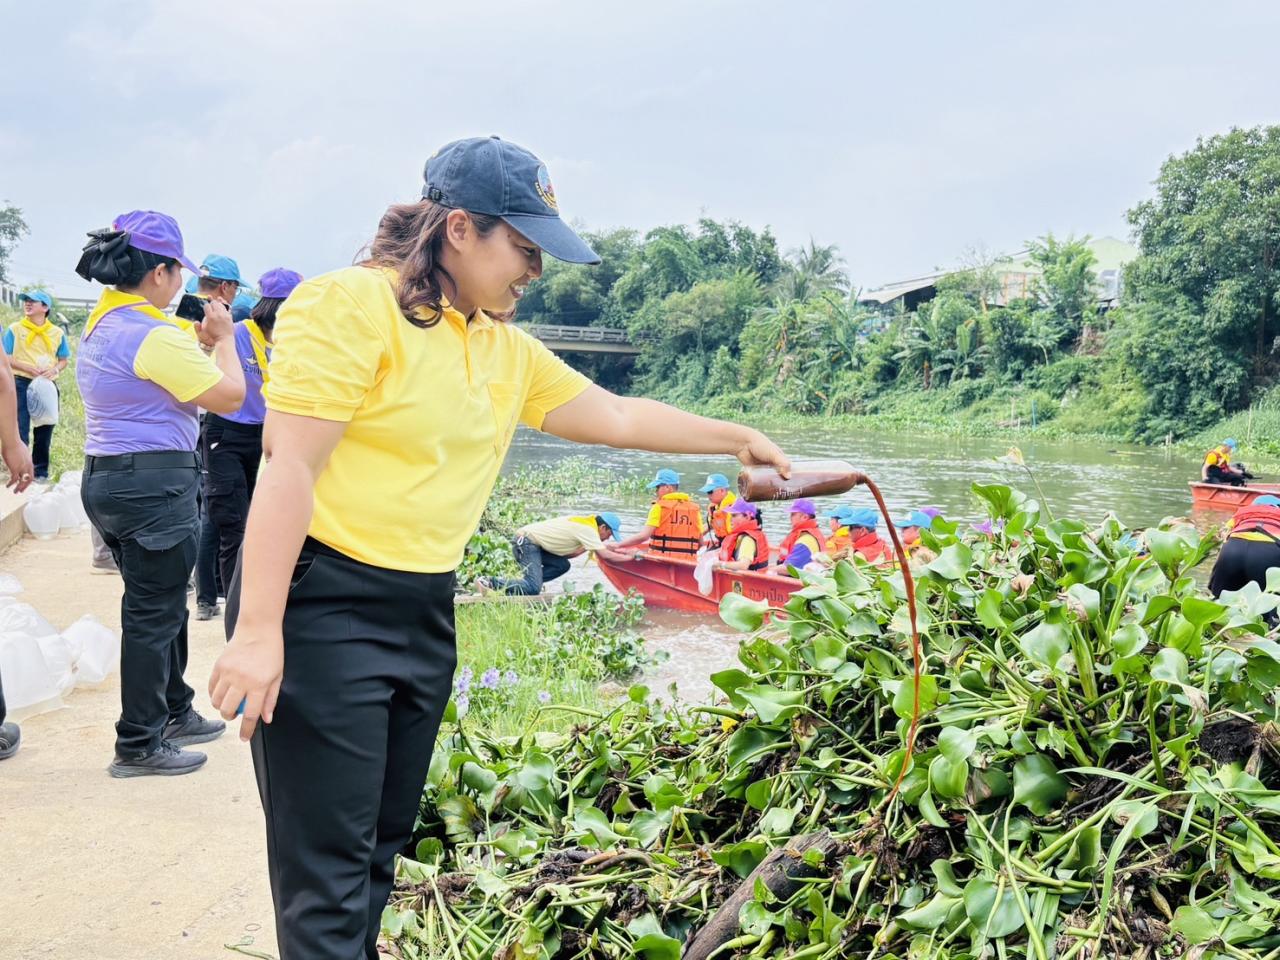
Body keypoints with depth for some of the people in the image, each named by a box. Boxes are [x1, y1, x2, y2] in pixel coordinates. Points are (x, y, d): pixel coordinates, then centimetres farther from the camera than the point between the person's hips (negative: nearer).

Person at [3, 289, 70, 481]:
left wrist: (55, 370, -11)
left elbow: (63, 360, 12)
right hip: (22, 383, -2)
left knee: (44, 430, 9)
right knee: (20, 429, -7)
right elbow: (6, 358, -1)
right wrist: (28, 368, -16)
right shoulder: (15, 329, 2)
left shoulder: (57, 333, 7)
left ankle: (41, 471, 19)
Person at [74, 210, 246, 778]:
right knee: (153, 614, -1)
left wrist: (199, 341, 13)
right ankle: (139, 746, 8)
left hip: (105, 476, 10)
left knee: (161, 603, 21)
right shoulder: (154, 336, -20)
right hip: (152, 482, -10)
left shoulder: (100, 324, 11)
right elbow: (229, 396, -15)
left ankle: (174, 712, 33)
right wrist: (222, 338, 0)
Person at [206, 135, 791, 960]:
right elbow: (290, 465, -17)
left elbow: (616, 416, 22)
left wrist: (735, 438, 23)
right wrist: (258, 630, -20)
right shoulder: (352, 304, -12)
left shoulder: (509, 352, 12)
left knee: (382, 852, 17)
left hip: (427, 615, 8)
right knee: (329, 870, -3)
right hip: (321, 610, -8)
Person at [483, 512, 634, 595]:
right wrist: (629, 557, -7)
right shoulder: (588, 530, -13)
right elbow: (605, 555, -18)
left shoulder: (584, 523, 15)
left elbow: (568, 553, 13)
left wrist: (587, 548, 3)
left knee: (562, 565, 5)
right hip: (526, 541, -10)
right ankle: (490, 584, -13)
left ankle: (523, 581, 3)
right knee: (533, 588, -18)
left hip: (531, 539, 10)